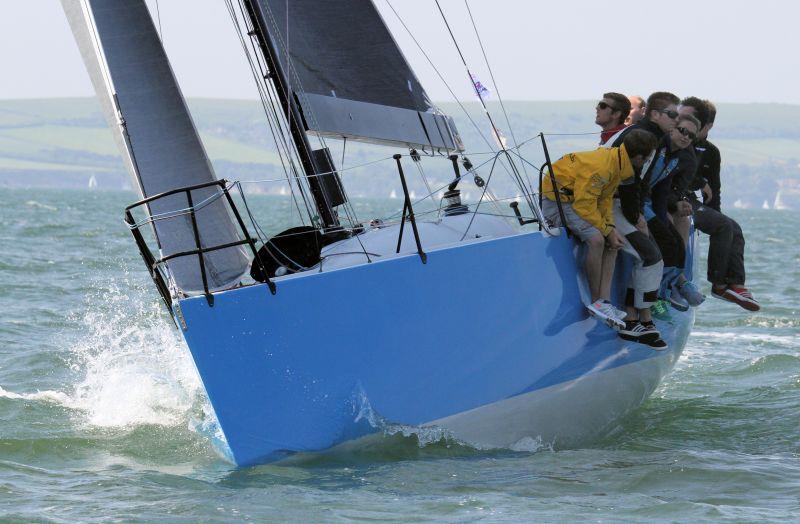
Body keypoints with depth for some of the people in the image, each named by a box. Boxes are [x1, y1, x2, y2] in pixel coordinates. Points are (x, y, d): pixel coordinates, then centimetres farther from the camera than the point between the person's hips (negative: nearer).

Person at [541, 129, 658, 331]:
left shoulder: (617, 161, 0)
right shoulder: (600, 167, -29)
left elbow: (605, 200, 6)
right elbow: (585, 206, -26)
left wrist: (611, 228, -8)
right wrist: (607, 230, -17)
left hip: (578, 199, 10)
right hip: (555, 200, -10)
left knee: (614, 241, -1)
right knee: (596, 239, -27)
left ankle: (604, 300, -7)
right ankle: (596, 300, -15)